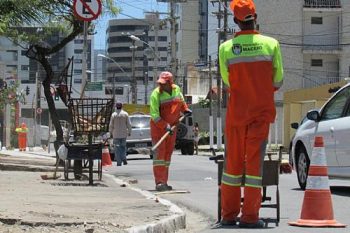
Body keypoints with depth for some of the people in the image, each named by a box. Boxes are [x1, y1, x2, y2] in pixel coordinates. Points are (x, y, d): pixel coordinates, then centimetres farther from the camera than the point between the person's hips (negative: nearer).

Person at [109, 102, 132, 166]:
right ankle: (124, 159, -1)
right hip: (124, 134, 1)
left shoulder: (113, 114, -5)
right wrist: (129, 132, 9)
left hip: (116, 134, -1)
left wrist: (111, 133, 8)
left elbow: (111, 125, -3)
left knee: (117, 147, 2)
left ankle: (119, 162, -3)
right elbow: (129, 124, -1)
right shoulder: (125, 114, -2)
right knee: (123, 146, 16)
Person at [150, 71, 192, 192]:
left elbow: (181, 100, 25)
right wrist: (165, 126, -30)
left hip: (172, 127, 6)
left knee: (168, 153, 9)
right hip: (158, 127, -6)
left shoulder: (176, 89, 0)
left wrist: (186, 110, 10)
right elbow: (154, 115, -22)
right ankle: (159, 182, -17)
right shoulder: (156, 94, -18)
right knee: (159, 152, -13)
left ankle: (164, 182, 16)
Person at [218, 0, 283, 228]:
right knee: (254, 162, 1)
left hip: (236, 113, 1)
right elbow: (278, 81, 1)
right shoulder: (271, 44, -6)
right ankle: (250, 216, 0)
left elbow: (228, 83, 3)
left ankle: (229, 214, 14)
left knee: (233, 161, 10)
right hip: (261, 112, -1)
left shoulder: (226, 48, -5)